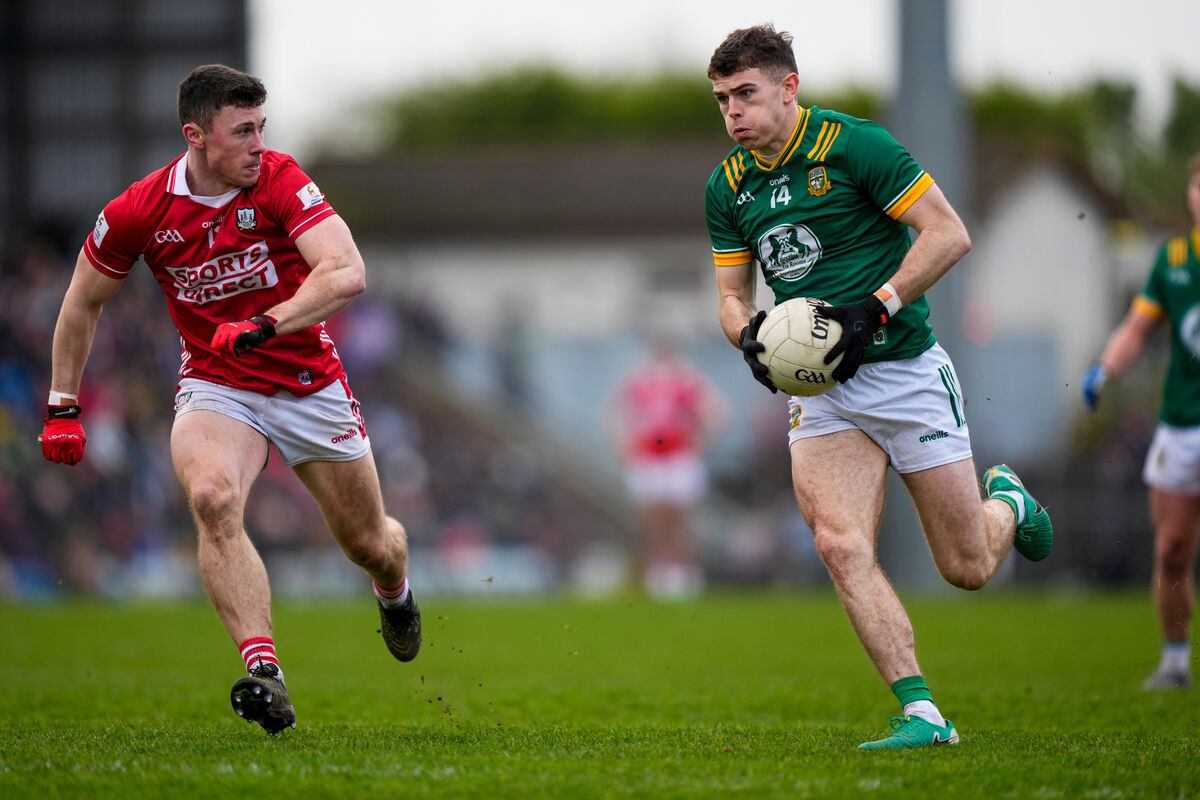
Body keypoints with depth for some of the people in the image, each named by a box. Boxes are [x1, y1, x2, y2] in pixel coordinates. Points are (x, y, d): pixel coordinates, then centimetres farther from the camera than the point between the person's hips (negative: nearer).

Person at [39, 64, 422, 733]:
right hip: (215, 388, 0)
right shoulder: (138, 213, -12)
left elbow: (348, 274, -29)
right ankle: (265, 675, -39)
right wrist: (63, 407, 5)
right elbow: (83, 303, 5)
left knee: (369, 542, 12)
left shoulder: (280, 180, -17)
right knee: (213, 499, -33)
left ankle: (395, 592, 52)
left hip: (311, 384, 0)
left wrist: (263, 325, -41)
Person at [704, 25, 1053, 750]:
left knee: (967, 569, 2)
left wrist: (875, 308, -22)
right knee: (841, 546, -19)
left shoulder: (854, 145, -11)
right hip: (822, 391, 4)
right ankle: (922, 713, -17)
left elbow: (950, 234, -13)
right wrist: (749, 333, -10)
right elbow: (733, 293, 14)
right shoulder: (728, 186, 6)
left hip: (907, 369, -4)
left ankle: (1007, 503, 38)